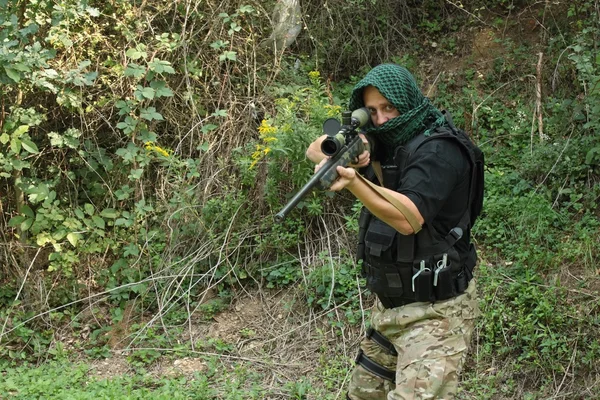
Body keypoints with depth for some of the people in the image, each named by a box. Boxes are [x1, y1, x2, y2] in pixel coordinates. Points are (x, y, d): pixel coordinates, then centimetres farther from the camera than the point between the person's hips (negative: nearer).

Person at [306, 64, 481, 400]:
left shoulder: (437, 150, -19)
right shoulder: (383, 141, 6)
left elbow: (408, 218, -31)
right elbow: (316, 150, -1)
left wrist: (353, 182, -45)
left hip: (435, 311, -9)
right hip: (390, 306, 9)